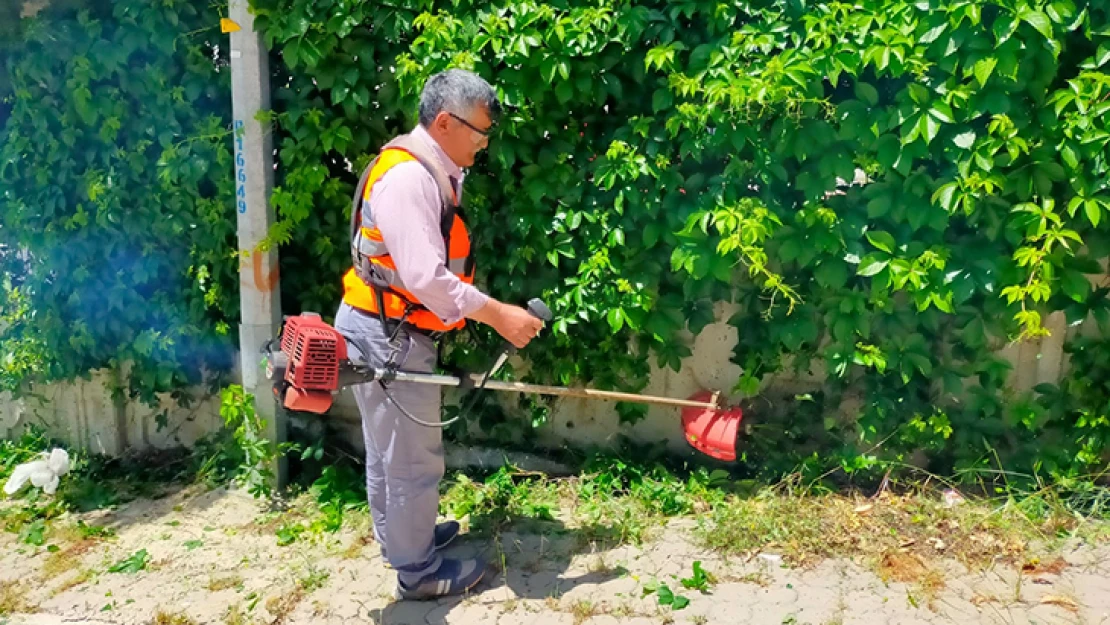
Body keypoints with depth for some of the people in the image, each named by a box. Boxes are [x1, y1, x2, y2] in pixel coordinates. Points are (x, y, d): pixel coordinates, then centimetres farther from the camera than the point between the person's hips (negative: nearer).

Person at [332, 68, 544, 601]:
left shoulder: (431, 174, 10)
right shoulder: (407, 177, -23)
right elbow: (424, 277, -30)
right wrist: (497, 315, -25)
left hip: (390, 333, 10)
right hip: (386, 337, -10)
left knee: (389, 449, 24)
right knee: (414, 459, 3)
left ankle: (399, 535, 43)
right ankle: (417, 571, 20)